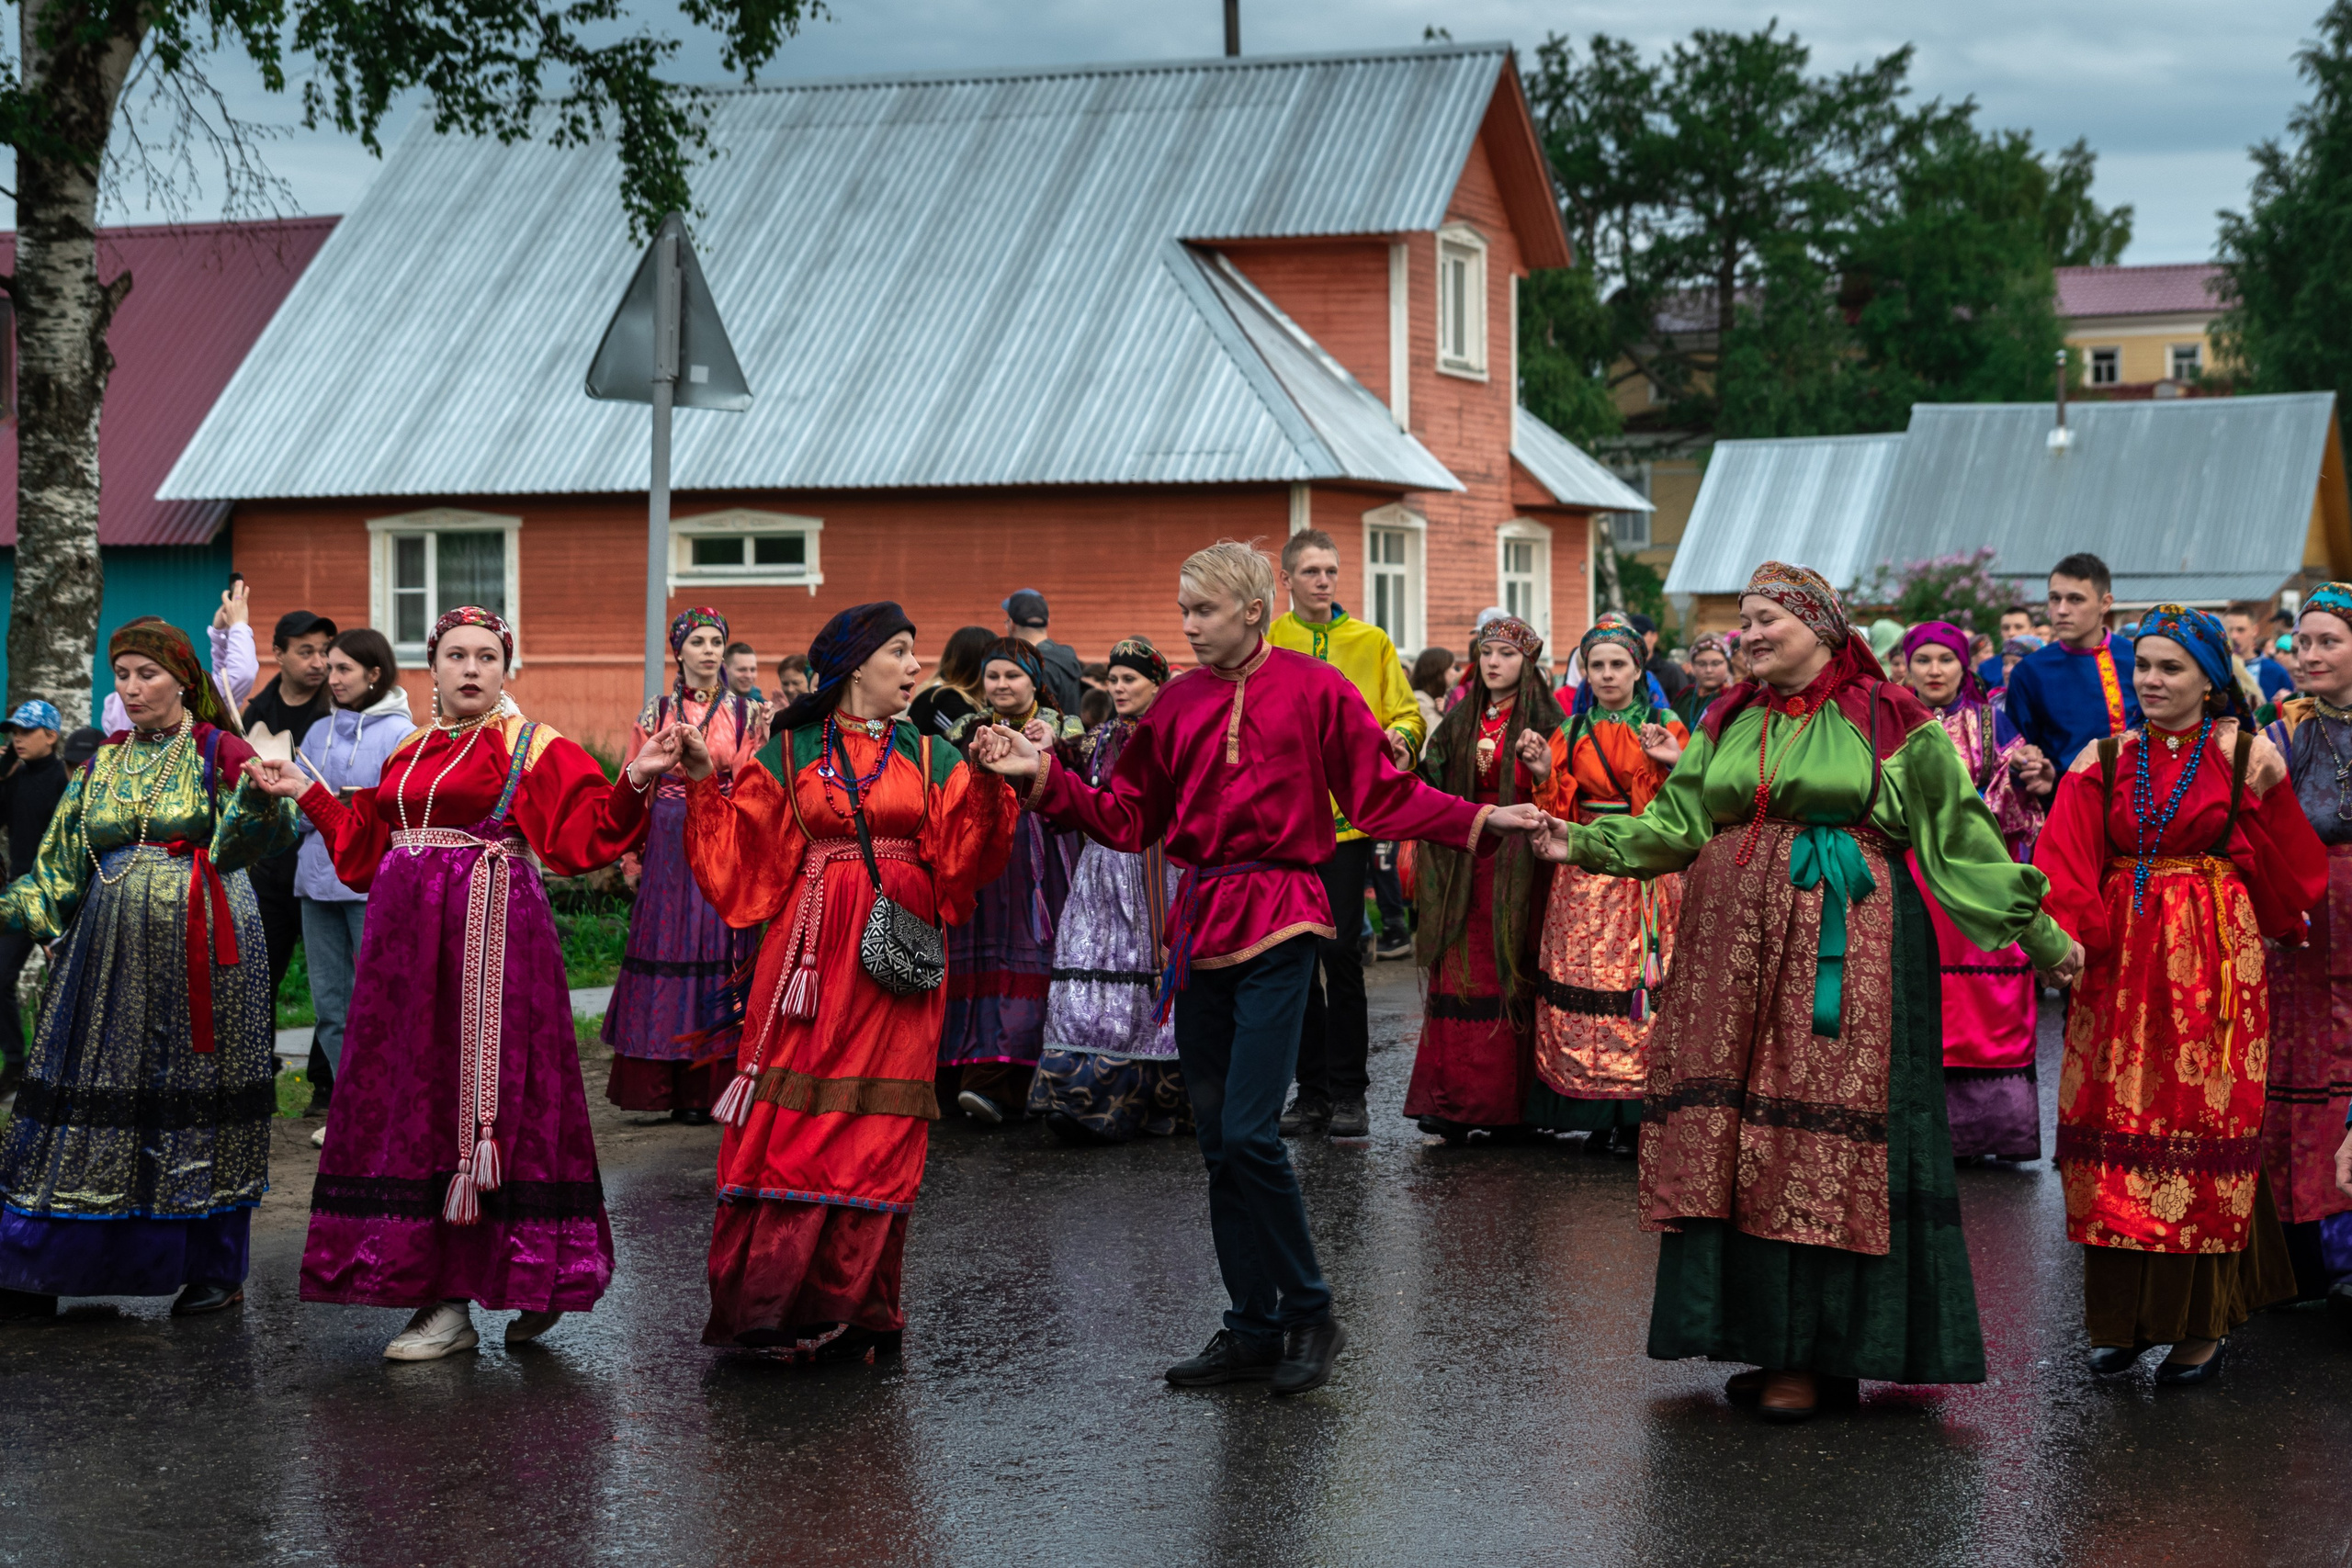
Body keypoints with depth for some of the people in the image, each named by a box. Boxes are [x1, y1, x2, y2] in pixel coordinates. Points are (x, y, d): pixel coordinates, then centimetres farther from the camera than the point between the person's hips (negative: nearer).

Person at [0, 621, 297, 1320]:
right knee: (90, 1092, 2)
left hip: (200, 947, -4)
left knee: (196, 1096, -1)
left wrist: (259, 792, -35)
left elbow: (243, 837, -16)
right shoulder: (101, 766, 14)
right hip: (113, 944, 4)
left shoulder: (220, 752, 0)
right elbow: (61, 869, 14)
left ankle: (215, 1269, 10)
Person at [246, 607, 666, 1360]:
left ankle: (534, 1279, 4)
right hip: (408, 942, 6)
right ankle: (440, 1296, 11)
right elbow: (365, 848, 23)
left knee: (483, 1100, -7)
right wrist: (306, 793, 27)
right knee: (411, 1104, 5)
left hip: (489, 935, -6)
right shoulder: (406, 755, 17)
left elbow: (581, 834, -12)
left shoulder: (535, 750, 0)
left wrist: (633, 782, -26)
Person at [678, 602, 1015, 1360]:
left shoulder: (930, 757, 12)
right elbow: (745, 860, 3)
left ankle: (852, 1309, 5)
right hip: (814, 951, -1)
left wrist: (988, 785, -10)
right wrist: (703, 780, -6)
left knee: (879, 1128, -1)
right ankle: (774, 1303, 1)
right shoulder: (790, 753, 8)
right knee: (793, 1121, -6)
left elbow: (958, 864, 2)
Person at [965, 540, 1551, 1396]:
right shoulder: (1177, 702, 10)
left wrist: (1481, 821, -8)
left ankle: (1310, 1316, 3)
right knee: (1217, 1142, 7)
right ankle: (1252, 1331, 17)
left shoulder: (1315, 689, -1)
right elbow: (1127, 818, 12)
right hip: (1200, 924, 5)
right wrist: (1043, 777, 2)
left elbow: (1387, 796, 2)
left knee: (1248, 1133, -14)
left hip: (1277, 923, -5)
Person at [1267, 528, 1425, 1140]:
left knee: (1340, 952, -7)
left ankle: (1348, 1091, 2)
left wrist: (1399, 739, -13)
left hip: (1346, 814, -2)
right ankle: (1312, 1091, 14)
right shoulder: (1263, 642, 7)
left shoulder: (1371, 643, 7)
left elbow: (1405, 715, 8)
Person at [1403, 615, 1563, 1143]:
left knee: (1510, 976, -5)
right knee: (1460, 976, -1)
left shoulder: (1542, 721, 1)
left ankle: (1506, 1103, -2)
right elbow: (1435, 789, 14)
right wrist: (1408, 764, -4)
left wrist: (1544, 770, -22)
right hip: (1464, 864, 4)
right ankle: (1453, 1101, 0)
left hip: (1517, 865, -4)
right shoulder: (1460, 721, 15)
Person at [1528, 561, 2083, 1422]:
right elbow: (1675, 822, 11)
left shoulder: (1888, 722, 2)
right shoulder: (1730, 722, 16)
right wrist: (1586, 842, -4)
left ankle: (1816, 1354, 0)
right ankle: (1765, 1339, 10)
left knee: (1823, 1137, -7)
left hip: (1841, 948, -5)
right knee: (1729, 1135, 1)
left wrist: (2038, 932, 4)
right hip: (1734, 947, 5)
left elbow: (1961, 835, 4)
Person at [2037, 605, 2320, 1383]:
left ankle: (2203, 1323, 7)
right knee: (2118, 1129, 3)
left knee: (2204, 1125, -2)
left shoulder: (2245, 754, 2)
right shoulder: (2104, 759, 7)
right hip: (2121, 962, 3)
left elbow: (2286, 868, -2)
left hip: (2211, 964, -3)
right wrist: (2059, 935, -17)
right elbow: (2065, 865, -2)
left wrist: (2276, 791, -15)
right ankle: (2128, 1314, 16)